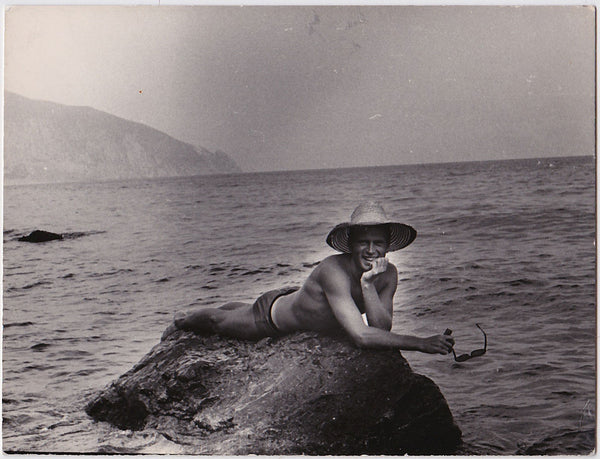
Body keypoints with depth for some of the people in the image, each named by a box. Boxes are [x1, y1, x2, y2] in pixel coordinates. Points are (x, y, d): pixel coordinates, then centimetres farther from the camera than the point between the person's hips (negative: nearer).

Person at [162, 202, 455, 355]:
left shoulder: (388, 275, -25)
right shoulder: (334, 271, -46)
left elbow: (381, 329, -31)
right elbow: (361, 336, -52)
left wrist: (367, 284, -44)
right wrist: (420, 343, -53)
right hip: (273, 313, -7)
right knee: (219, 321, 23)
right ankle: (184, 320, 59)